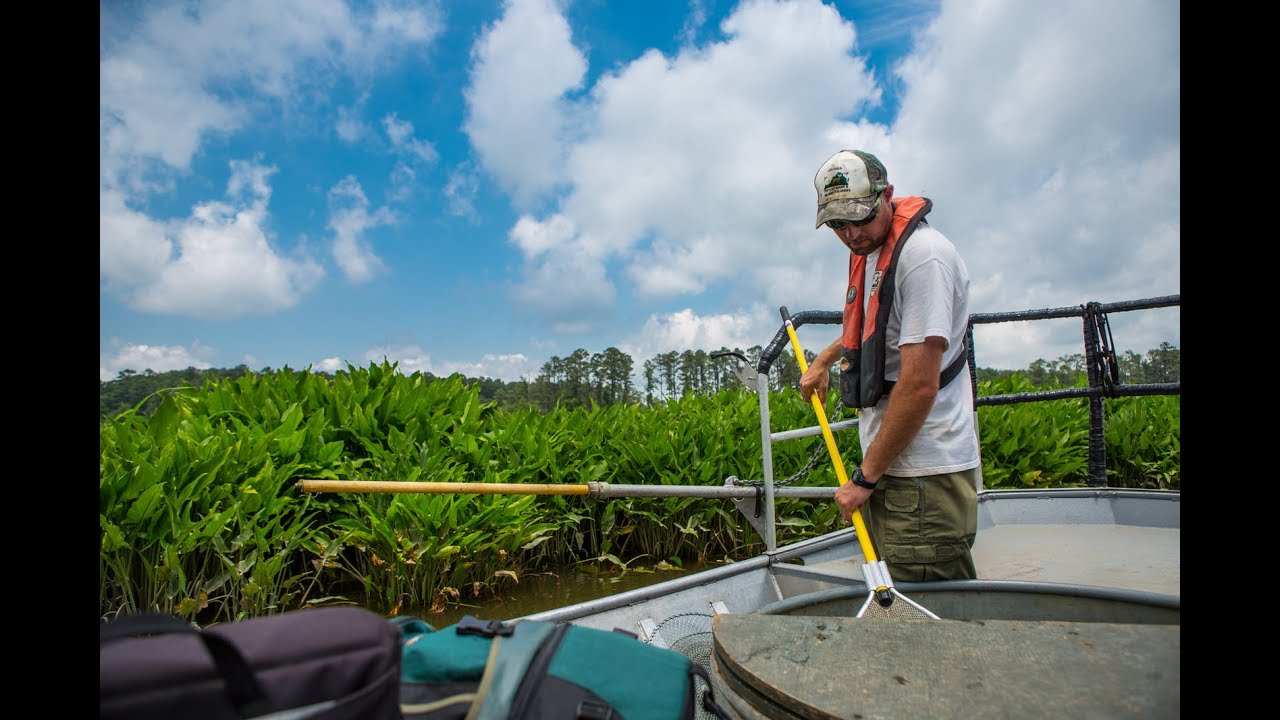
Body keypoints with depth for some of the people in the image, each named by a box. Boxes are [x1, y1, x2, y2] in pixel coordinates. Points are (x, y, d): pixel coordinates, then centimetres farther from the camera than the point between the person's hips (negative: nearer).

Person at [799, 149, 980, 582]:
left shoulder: (923, 254, -15)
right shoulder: (868, 251, 15)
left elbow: (920, 384, -21)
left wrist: (864, 478, -15)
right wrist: (824, 360, 39)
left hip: (925, 475, -8)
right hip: (890, 465, 9)